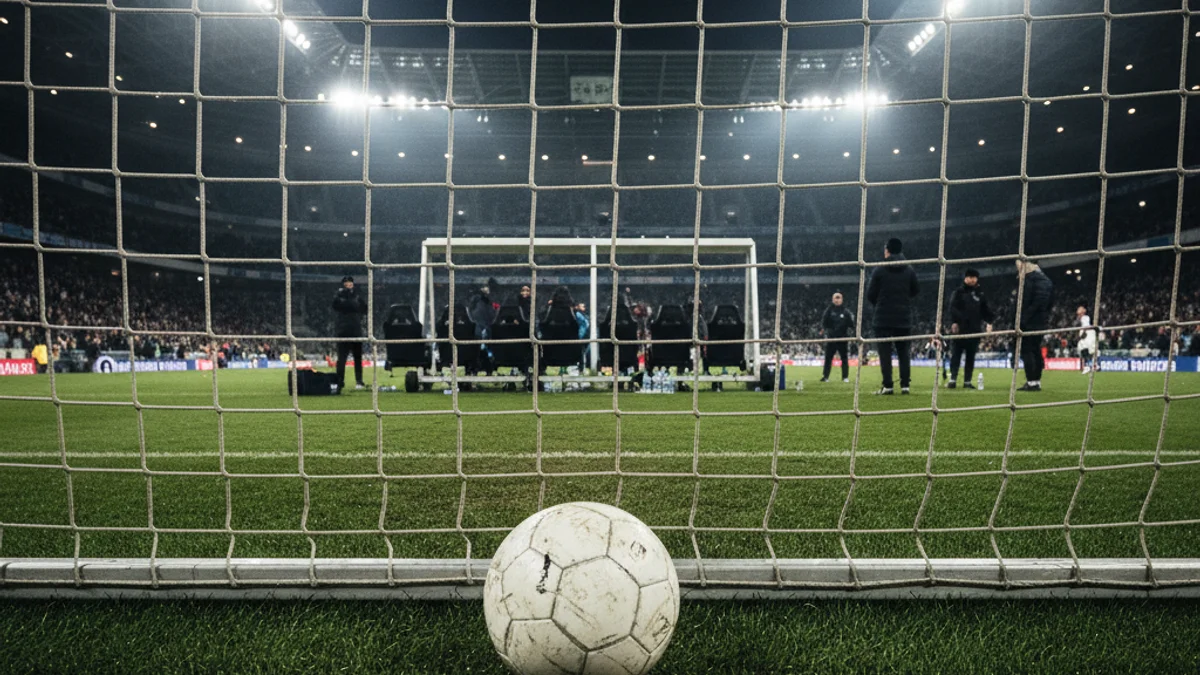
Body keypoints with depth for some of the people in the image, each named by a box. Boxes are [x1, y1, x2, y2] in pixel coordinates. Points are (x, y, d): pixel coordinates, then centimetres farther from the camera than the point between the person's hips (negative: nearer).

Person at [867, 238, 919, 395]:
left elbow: (870, 295, -4)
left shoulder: (879, 270, -7)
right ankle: (905, 385, 6)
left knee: (885, 352, -1)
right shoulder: (910, 270, 4)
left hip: (884, 317, -3)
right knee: (903, 351, 10)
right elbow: (915, 291, 12)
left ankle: (888, 386, -6)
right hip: (904, 317, 3)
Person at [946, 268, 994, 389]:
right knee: (956, 355, -4)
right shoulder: (959, 292, 4)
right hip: (959, 329, -3)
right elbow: (953, 307, -4)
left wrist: (988, 322, -2)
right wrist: (954, 322, -15)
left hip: (975, 329, 3)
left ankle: (967, 381, 10)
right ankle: (952, 380, -6)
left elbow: (985, 311, 14)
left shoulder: (980, 294, 13)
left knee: (971, 356, 6)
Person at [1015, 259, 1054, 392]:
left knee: (1026, 351, -7)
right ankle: (1037, 381, 15)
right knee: (1036, 350, 13)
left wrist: (1020, 322, -17)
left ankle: (1031, 382, -10)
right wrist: (1045, 315, 19)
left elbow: (1024, 303, -18)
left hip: (1030, 322, -9)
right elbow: (1051, 302, 19)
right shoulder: (1045, 279, 18)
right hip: (1042, 321, 9)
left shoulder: (1029, 278, -10)